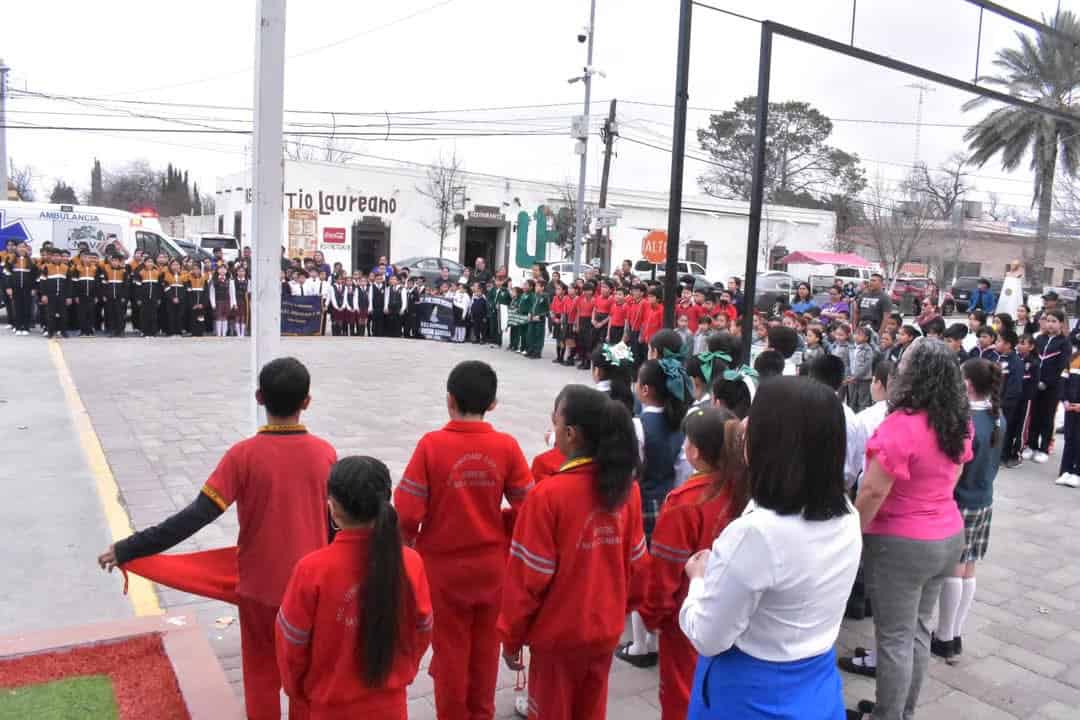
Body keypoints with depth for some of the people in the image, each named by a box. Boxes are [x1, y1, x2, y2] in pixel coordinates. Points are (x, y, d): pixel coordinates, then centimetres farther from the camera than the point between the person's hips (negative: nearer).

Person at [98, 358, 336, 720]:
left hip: (260, 585, -1)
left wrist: (127, 549, -13)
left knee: (261, 675, 19)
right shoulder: (325, 453, -10)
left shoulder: (243, 454, -17)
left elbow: (195, 517, -19)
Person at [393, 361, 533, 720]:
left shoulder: (431, 445, -17)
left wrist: (406, 543, 5)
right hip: (491, 563, 2)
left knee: (450, 646, 16)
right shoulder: (506, 446, -11)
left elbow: (407, 512, -16)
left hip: (443, 565, -2)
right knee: (485, 645, 21)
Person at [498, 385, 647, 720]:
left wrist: (511, 636, -5)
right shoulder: (627, 487, -7)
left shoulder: (548, 493, -23)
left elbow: (529, 577, -18)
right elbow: (636, 562, 3)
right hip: (606, 629, 5)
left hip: (558, 634, -5)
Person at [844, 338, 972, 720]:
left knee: (894, 637, 5)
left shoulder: (901, 425, -25)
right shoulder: (960, 422, 1)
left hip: (902, 543, -8)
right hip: (948, 535, 8)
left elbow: (873, 493, -22)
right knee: (918, 630, 19)